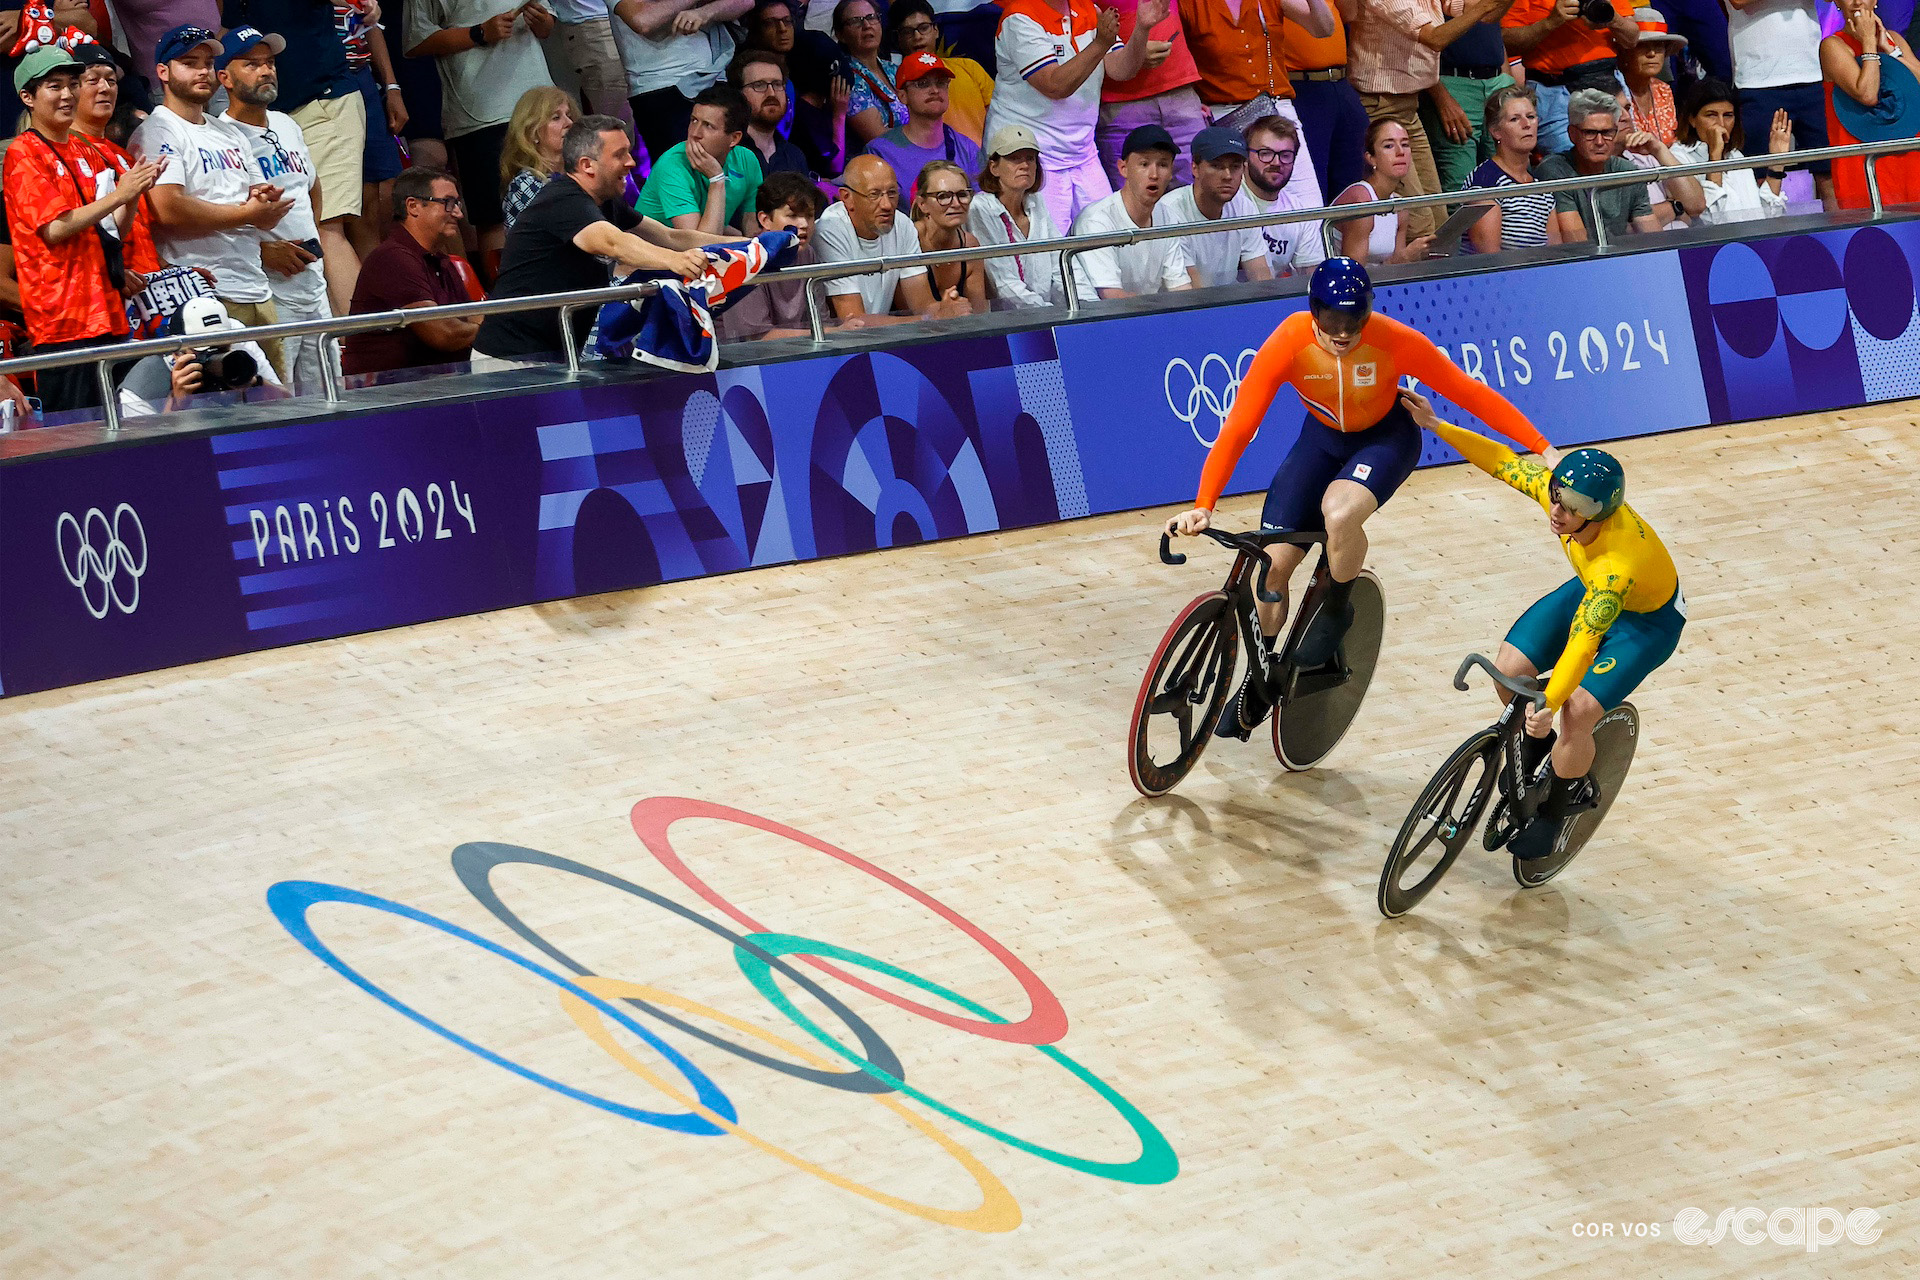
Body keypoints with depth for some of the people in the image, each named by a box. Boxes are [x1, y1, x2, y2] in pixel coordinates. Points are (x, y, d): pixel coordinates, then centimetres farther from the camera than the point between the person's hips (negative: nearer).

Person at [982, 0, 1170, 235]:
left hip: (1083, 152, 7)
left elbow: (1121, 70, 0)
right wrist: (1101, 44, -31)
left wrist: (1142, 29, -16)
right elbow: (1055, 86, -23)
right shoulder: (1020, 20, -14)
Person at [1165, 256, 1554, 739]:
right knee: (1272, 562, -5)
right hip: (1322, 437, 2)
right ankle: (1257, 684, 21)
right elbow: (1237, 428, -29)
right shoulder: (1287, 344, -29)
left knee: (1339, 511, -35)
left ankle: (1336, 610, -3)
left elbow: (1471, 393, -23)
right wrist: (1203, 507, -36)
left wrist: (1543, 450, -24)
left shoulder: (1397, 342, -32)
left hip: (1386, 438, -2)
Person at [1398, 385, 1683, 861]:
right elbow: (1504, 462, -13)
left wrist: (1550, 706, -49)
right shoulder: (1558, 489, -28)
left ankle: (1562, 803, 10)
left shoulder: (1619, 563, -45)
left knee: (1577, 714, -20)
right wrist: (1437, 426, -17)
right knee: (1509, 668, -8)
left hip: (1647, 619, -7)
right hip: (1590, 589, 7)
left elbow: (1582, 643, -44)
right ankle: (1533, 749, 23)